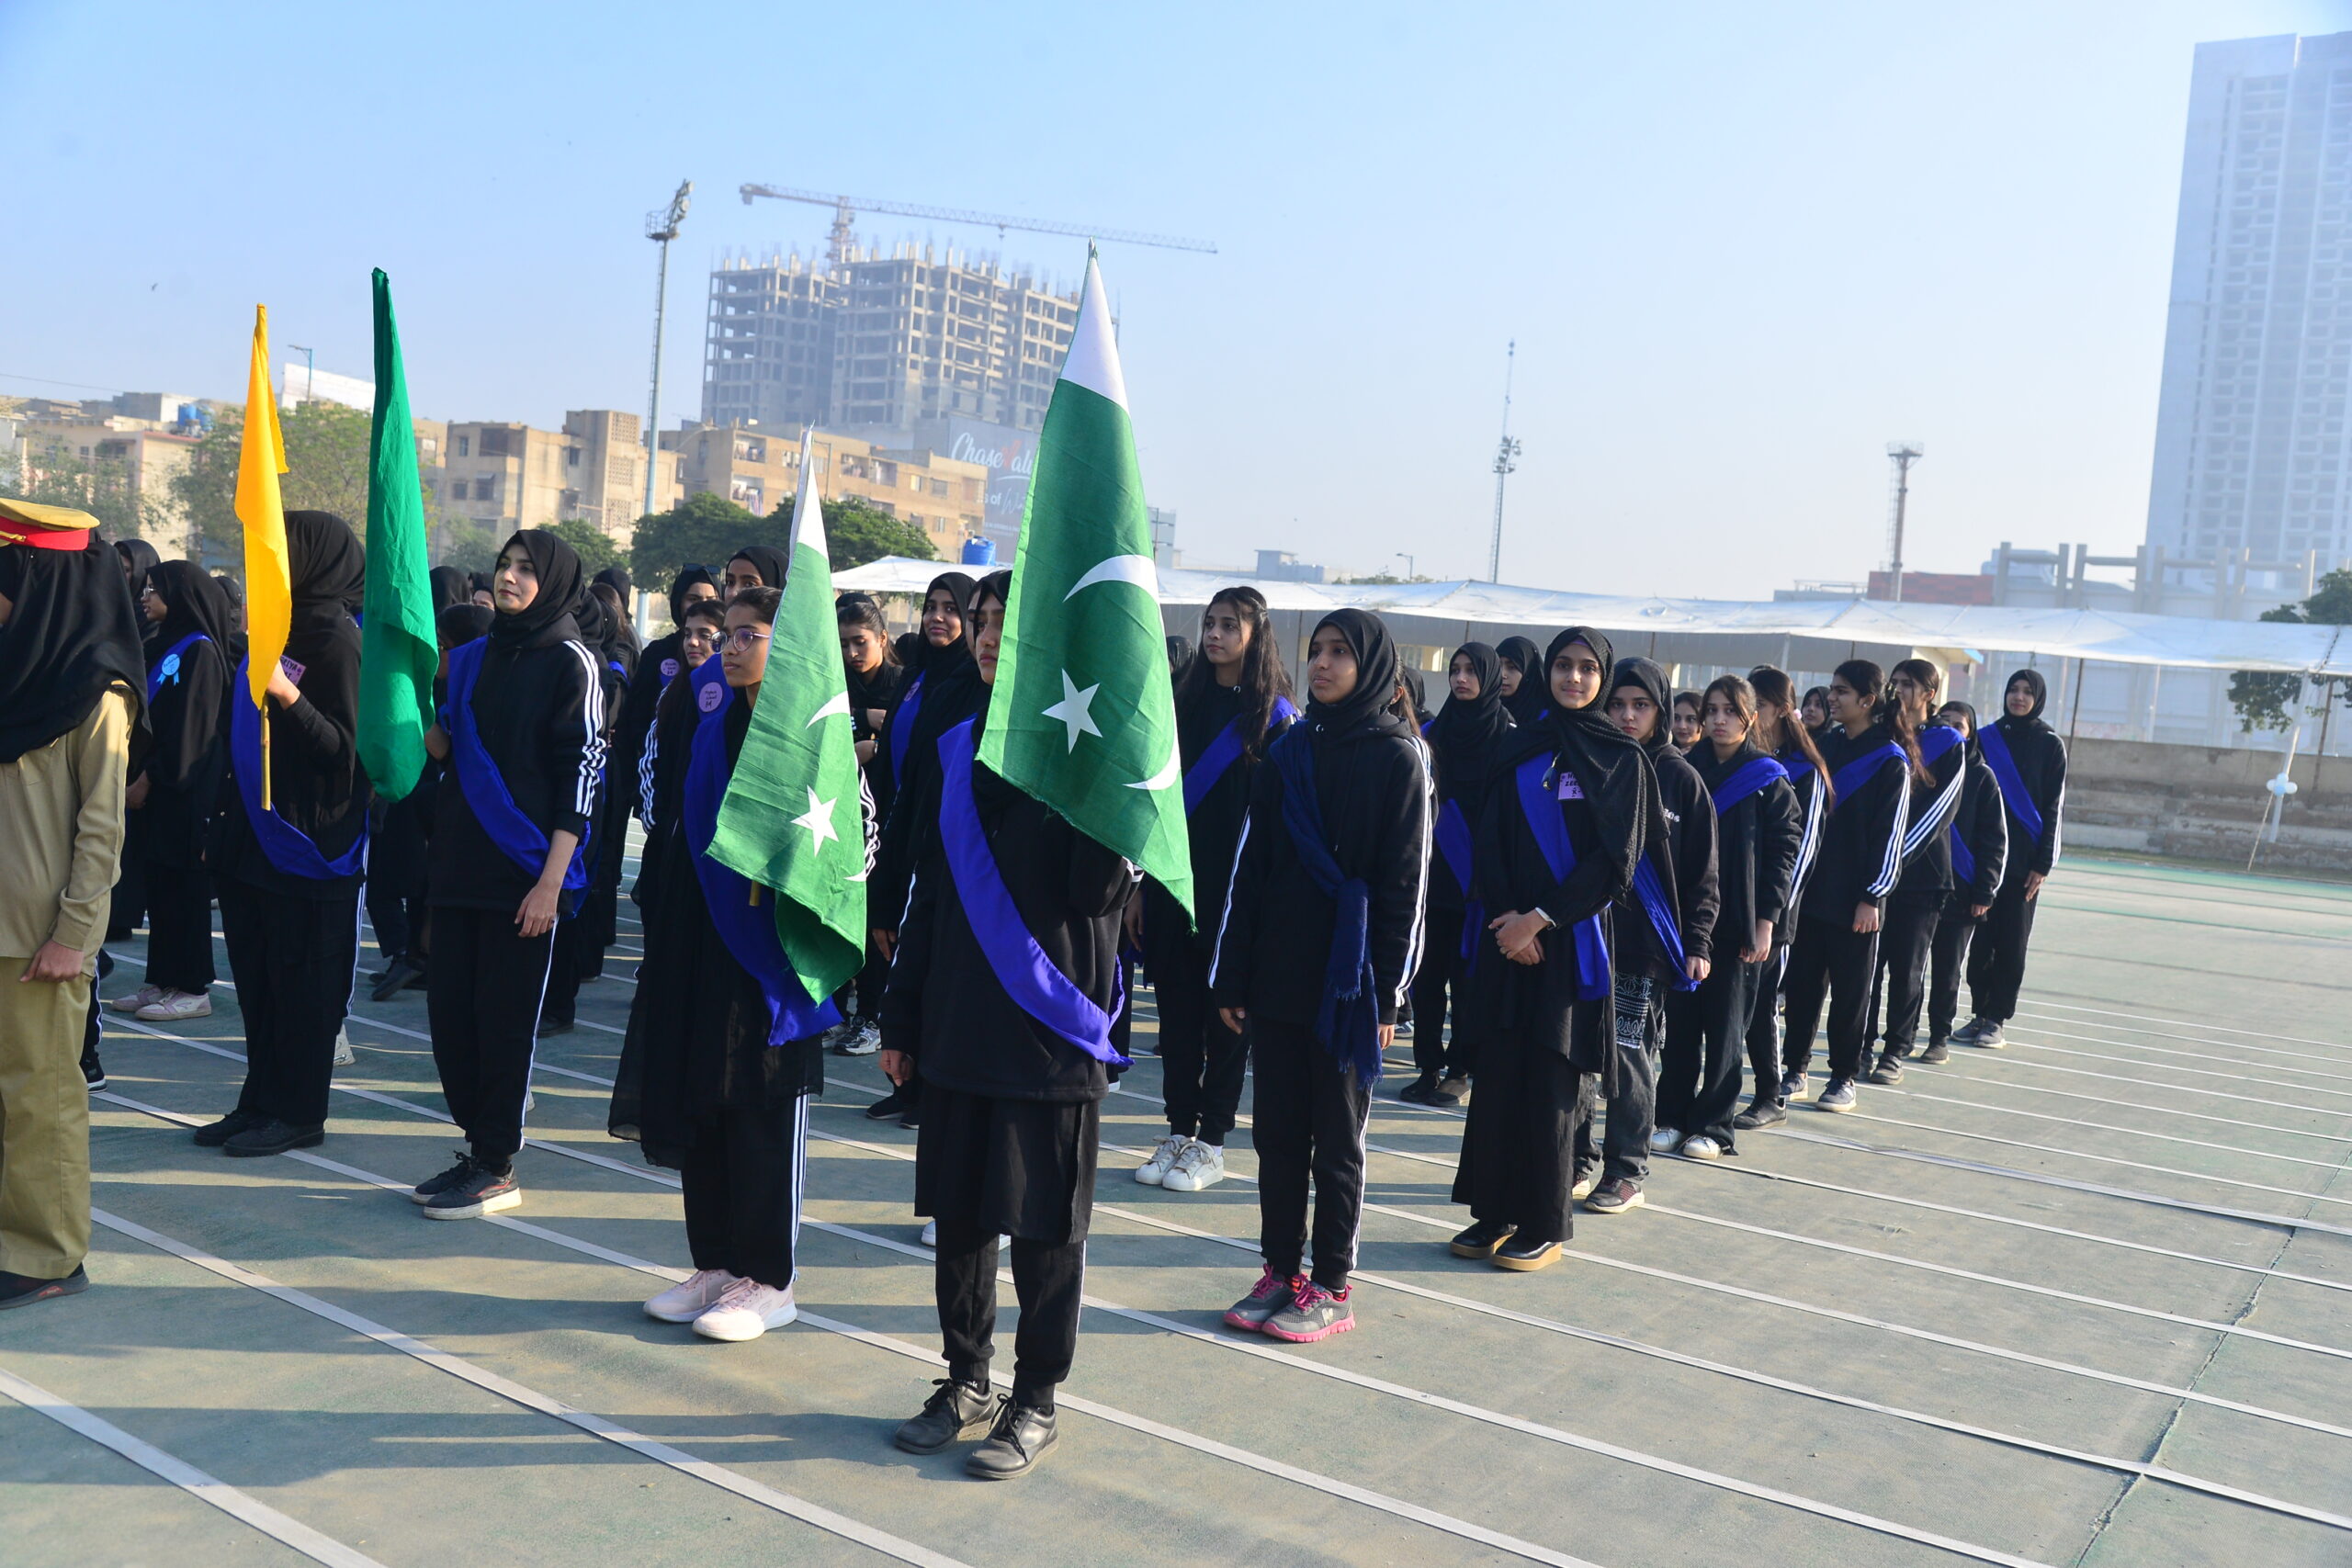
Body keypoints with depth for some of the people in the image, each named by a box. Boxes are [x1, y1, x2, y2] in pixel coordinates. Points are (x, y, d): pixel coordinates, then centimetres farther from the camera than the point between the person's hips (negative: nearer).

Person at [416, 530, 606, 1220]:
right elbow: (442, 748, 17)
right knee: (449, 1008, 7)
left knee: (503, 1019, -1)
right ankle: (476, 1146, 21)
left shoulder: (570, 662, -5)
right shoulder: (472, 658, 14)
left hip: (524, 871, -6)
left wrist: (551, 880, -15)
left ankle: (497, 1168, 9)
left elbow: (582, 772, -10)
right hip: (460, 865, 6)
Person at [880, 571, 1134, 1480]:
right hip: (957, 1029, 6)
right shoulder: (961, 746, 9)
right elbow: (930, 887, 14)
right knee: (958, 1214, 13)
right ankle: (967, 1384, 29)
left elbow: (1101, 891, -19)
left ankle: (1035, 1404, 20)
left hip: (1049, 1030, -5)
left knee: (1043, 1225, 5)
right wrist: (901, 1018, 13)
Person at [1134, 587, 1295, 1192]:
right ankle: (1179, 1133, 18)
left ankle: (1211, 1142, 13)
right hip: (1174, 882, 4)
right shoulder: (1184, 703, 10)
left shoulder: (1274, 717, -3)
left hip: (1236, 889, -4)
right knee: (1177, 1007, 8)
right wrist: (1140, 884, 6)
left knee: (1226, 1012, 4)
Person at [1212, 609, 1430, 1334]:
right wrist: (1232, 975, 5)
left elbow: (1405, 884, -7)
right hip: (1277, 973, 5)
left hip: (1346, 979, -4)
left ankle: (1331, 1288, 15)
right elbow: (1250, 867, 9)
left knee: (1337, 1137, 5)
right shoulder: (1288, 752, 9)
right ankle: (1282, 1271, 21)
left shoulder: (1398, 758, -4)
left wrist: (1388, 991, -12)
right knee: (1276, 1131, 9)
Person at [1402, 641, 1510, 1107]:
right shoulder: (1432, 733, 9)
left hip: (1478, 877, -4)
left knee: (1468, 975, 2)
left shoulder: (1508, 740, -3)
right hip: (1433, 872, 4)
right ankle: (1428, 1066, 13)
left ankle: (1460, 1072, 11)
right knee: (1426, 973, 4)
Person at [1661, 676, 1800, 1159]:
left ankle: (1713, 1127, 9)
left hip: (1739, 924, -3)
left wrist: (1766, 920, -9)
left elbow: (1784, 850, -3)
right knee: (1680, 1022, 6)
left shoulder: (1768, 780, 0)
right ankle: (1672, 1117, 15)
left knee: (1726, 1027, 2)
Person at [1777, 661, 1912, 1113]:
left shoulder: (1891, 761, -6)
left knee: (1851, 990, 5)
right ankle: (1795, 1071, 17)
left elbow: (1890, 834, -8)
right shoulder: (1825, 748, 11)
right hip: (1811, 889, 5)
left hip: (1854, 900, -5)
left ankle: (1844, 1078, 15)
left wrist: (1872, 897, -12)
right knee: (1802, 982, 8)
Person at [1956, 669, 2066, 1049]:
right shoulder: (1985, 738, 7)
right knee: (1980, 938, 4)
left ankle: (1996, 1020, 6)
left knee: (2012, 941, 1)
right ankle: (1979, 1014, 12)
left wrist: (2043, 863, -7)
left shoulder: (2050, 744, 1)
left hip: (2023, 860, -2)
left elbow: (2054, 806, -1)